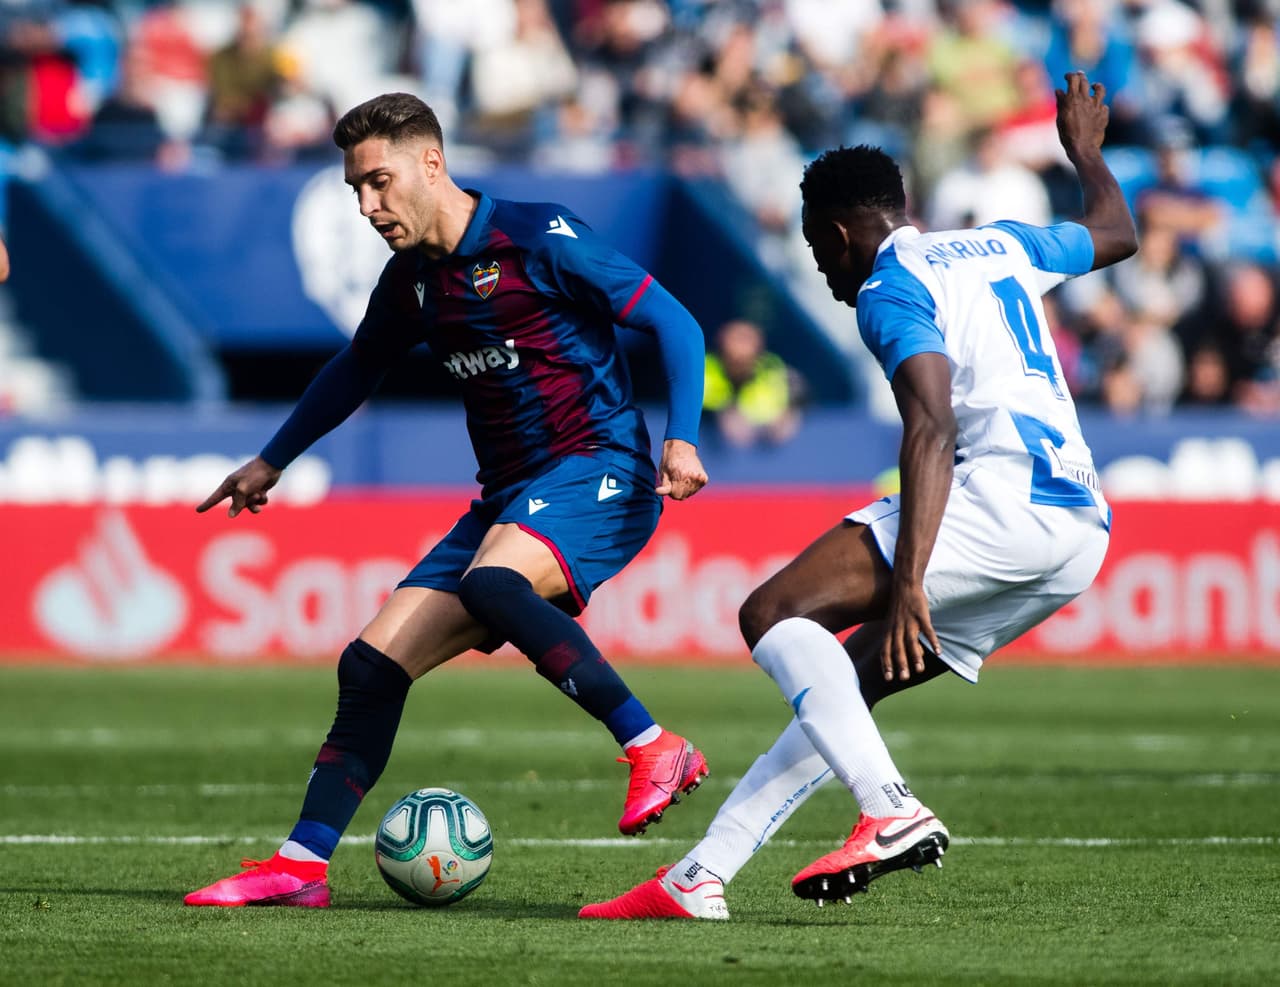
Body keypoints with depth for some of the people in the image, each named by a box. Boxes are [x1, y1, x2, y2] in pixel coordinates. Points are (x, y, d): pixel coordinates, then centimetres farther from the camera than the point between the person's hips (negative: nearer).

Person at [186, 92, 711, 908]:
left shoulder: (537, 238, -10)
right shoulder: (413, 279, 12)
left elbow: (674, 323, -10)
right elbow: (358, 369, 33)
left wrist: (682, 441, -22)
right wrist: (272, 462, 38)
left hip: (597, 474, -8)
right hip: (509, 499, 8)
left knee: (488, 585, -37)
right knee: (371, 665, -1)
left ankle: (656, 750, -31)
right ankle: (302, 865, 5)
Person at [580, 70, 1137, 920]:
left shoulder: (890, 291, -1)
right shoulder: (1004, 246, 24)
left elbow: (933, 428, -17)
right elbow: (1118, 234, 45)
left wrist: (907, 583, -25)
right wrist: (1087, 154, 66)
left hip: (1005, 495, -9)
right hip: (1083, 536, 9)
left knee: (774, 613, -14)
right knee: (843, 686, 13)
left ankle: (893, 813, -29)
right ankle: (700, 878, 7)